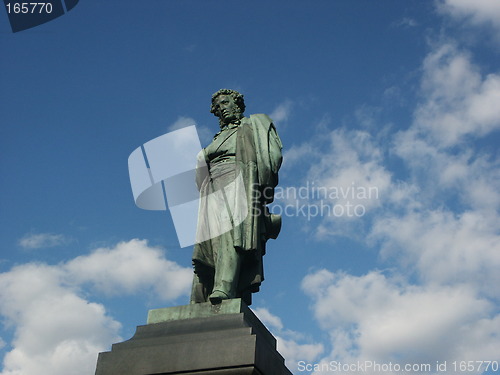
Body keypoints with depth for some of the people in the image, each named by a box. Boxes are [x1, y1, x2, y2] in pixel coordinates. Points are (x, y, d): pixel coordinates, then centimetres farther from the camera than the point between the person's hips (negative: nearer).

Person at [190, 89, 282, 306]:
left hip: (234, 189, -7)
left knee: (230, 236, -29)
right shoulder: (219, 138, 34)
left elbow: (250, 162, -3)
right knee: (205, 255, -9)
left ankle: (223, 290, -47)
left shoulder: (247, 127, 13)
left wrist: (251, 195, -17)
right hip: (214, 195, 7)